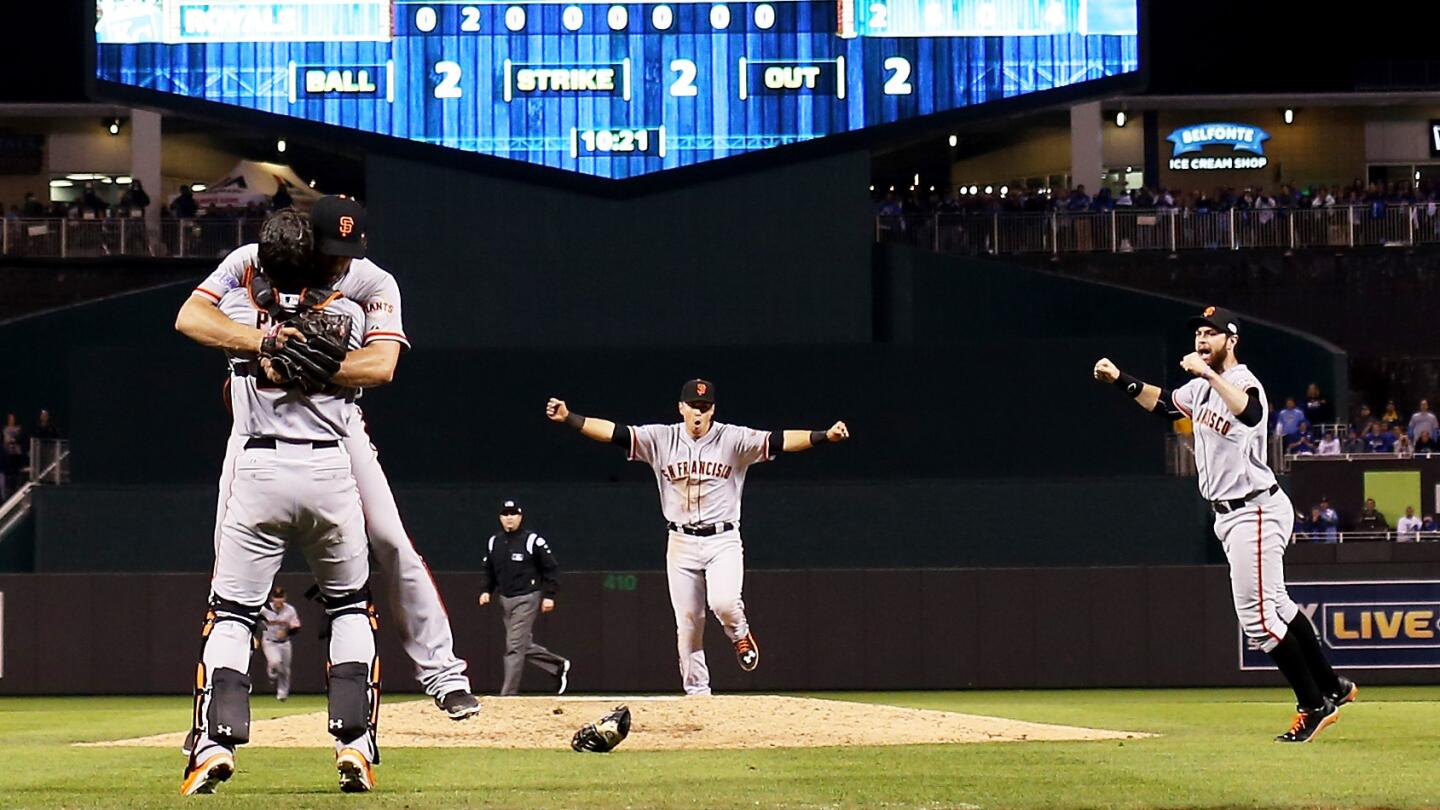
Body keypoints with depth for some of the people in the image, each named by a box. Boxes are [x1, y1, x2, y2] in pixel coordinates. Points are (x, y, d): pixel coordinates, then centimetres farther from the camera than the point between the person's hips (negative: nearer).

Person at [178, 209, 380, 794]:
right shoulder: (348, 316, 6)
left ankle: (216, 741, -15)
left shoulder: (238, 308, 7)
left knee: (231, 613, 4)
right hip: (330, 469, 1)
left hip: (257, 470, -1)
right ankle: (355, 745, 3)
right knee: (349, 607, 17)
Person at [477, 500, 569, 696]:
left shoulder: (533, 541, -9)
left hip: (526, 599, -7)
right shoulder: (493, 542, 8)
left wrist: (549, 595, -12)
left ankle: (508, 694, -9)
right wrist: (485, 590, 3)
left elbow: (551, 569, -6)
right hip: (504, 600, 7)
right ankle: (558, 666, 32)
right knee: (524, 646, 13)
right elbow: (487, 569, 18)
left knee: (515, 647, -10)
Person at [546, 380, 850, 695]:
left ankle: (740, 635, 10)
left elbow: (779, 441, -16)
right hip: (681, 543, 2)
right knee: (688, 623, 3)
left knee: (724, 602, -25)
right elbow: (613, 432, -7)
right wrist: (568, 418, -20)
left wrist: (825, 436, -30)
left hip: (723, 541, -2)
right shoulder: (661, 439, 0)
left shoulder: (734, 439, -5)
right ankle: (697, 693, 13)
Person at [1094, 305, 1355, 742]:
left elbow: (1250, 413, -42)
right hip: (1230, 515, 10)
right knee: (1276, 606, 18)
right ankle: (1332, 687, 28)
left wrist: (1208, 373, -42)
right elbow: (1163, 402, 30)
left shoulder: (1243, 382, -18)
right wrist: (1120, 380, 19)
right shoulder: (1201, 387, 11)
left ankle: (1314, 707, -1)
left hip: (1255, 511, -10)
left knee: (1257, 615, -9)